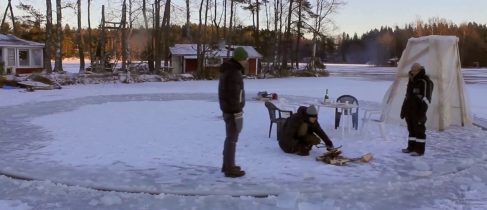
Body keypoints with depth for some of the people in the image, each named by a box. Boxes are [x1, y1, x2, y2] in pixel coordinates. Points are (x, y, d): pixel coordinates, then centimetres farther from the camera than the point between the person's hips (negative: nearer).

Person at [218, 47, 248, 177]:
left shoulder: (227, 69, 13)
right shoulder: (234, 72, -20)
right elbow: (234, 94, -23)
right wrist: (237, 112, -21)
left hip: (227, 109, 10)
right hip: (233, 110, -10)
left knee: (230, 137, 18)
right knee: (232, 138, -4)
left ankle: (227, 165, 27)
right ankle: (230, 169, 2)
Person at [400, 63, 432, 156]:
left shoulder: (423, 82, -13)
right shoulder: (411, 81, 15)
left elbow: (425, 99, -18)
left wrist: (422, 114, -21)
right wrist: (403, 110, 19)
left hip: (418, 111, -9)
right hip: (410, 110, 9)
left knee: (419, 129, -3)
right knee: (411, 129, 14)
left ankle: (419, 149, 2)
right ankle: (411, 147, 23)